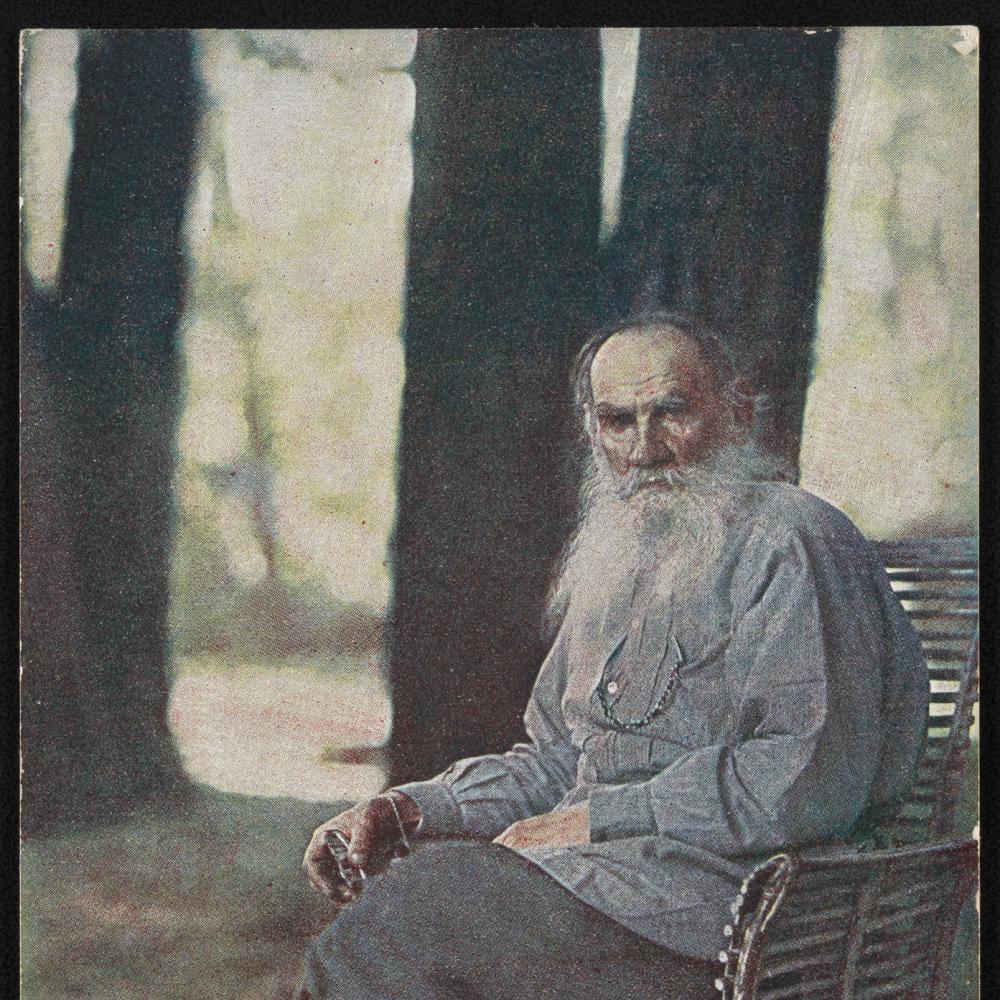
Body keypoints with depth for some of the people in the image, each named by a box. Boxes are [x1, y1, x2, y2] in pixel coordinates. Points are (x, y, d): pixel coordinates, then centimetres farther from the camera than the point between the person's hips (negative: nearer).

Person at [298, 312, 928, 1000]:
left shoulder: (794, 543, -8)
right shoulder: (619, 563, 21)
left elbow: (813, 780, -18)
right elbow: (556, 759, 24)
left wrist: (593, 820, -14)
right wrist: (411, 809, 6)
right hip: (604, 869, 8)